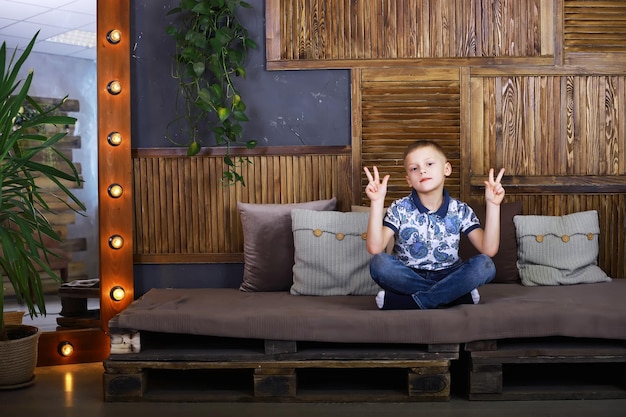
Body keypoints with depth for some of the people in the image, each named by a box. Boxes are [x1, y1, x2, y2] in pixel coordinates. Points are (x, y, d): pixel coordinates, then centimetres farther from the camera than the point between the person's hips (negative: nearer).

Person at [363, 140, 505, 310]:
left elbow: (489, 249, -13)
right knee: (379, 263, -31)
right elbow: (375, 248, -20)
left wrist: (492, 205, -19)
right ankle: (458, 295, -21)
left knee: (485, 265, -25)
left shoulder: (460, 211, -1)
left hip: (446, 277, 2)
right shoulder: (400, 209, -5)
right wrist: (377, 202, -26)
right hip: (408, 278, -1)